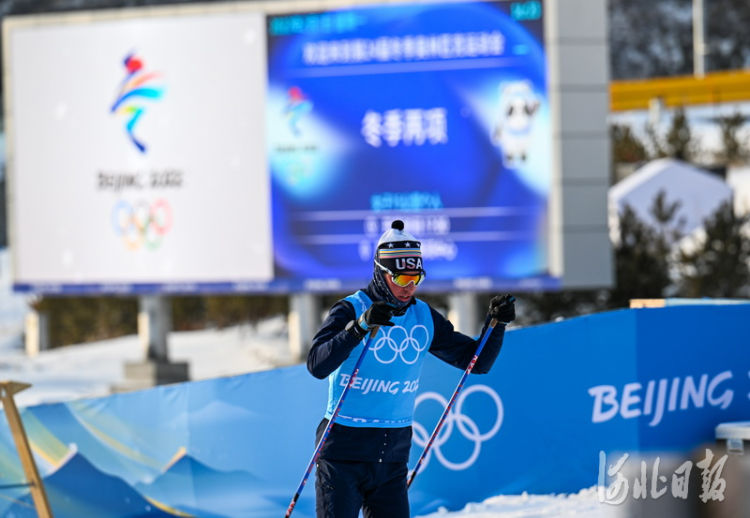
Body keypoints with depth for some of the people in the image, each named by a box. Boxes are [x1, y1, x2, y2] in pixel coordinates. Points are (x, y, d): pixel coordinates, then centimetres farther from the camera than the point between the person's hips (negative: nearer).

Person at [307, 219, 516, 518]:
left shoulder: (424, 317, 6)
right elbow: (317, 365, -25)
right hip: (345, 450, -5)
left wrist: (496, 323, -5)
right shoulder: (351, 310, -10)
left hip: (393, 456, 5)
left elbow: (477, 361, 11)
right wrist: (361, 326, -35)